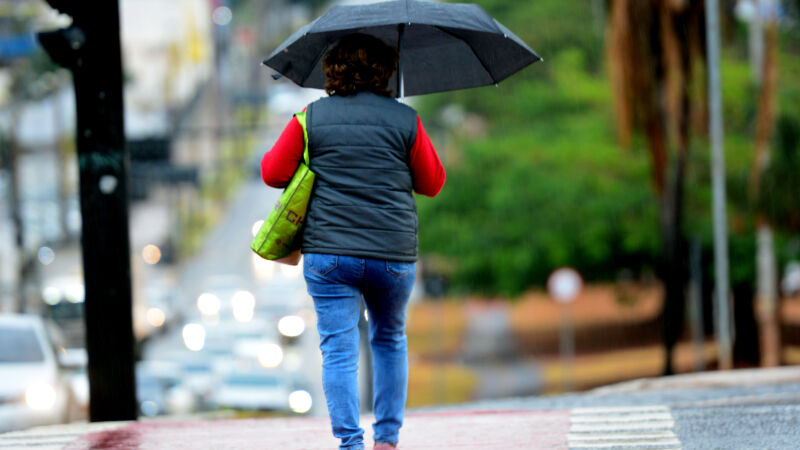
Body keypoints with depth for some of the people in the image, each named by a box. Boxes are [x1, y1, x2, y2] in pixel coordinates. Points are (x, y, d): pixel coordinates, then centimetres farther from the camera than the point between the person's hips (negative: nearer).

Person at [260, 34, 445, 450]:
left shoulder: (312, 118, 0)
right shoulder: (405, 120, 1)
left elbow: (273, 173, 4)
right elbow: (432, 183, 9)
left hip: (328, 253, -1)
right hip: (393, 254, 1)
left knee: (339, 350, -1)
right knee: (389, 341, 21)